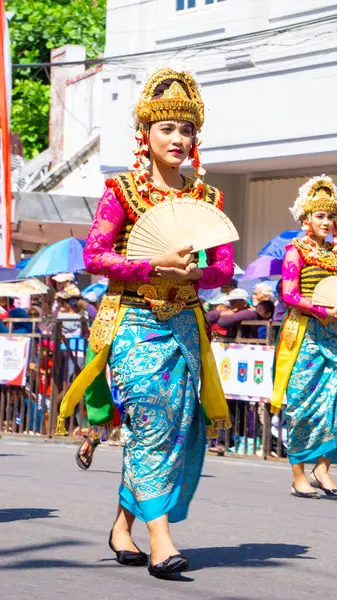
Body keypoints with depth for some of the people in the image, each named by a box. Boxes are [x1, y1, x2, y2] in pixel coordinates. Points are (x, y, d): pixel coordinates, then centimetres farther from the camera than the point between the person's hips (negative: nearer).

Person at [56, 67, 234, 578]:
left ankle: (124, 525, 16)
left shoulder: (205, 199, 10)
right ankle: (160, 539, -18)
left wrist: (196, 274, -13)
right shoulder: (123, 191, -1)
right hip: (133, 322, -5)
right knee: (153, 424, -15)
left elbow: (225, 268, 9)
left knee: (181, 429, 1)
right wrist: (155, 265, -17)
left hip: (183, 324, 5)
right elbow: (94, 256, -7)